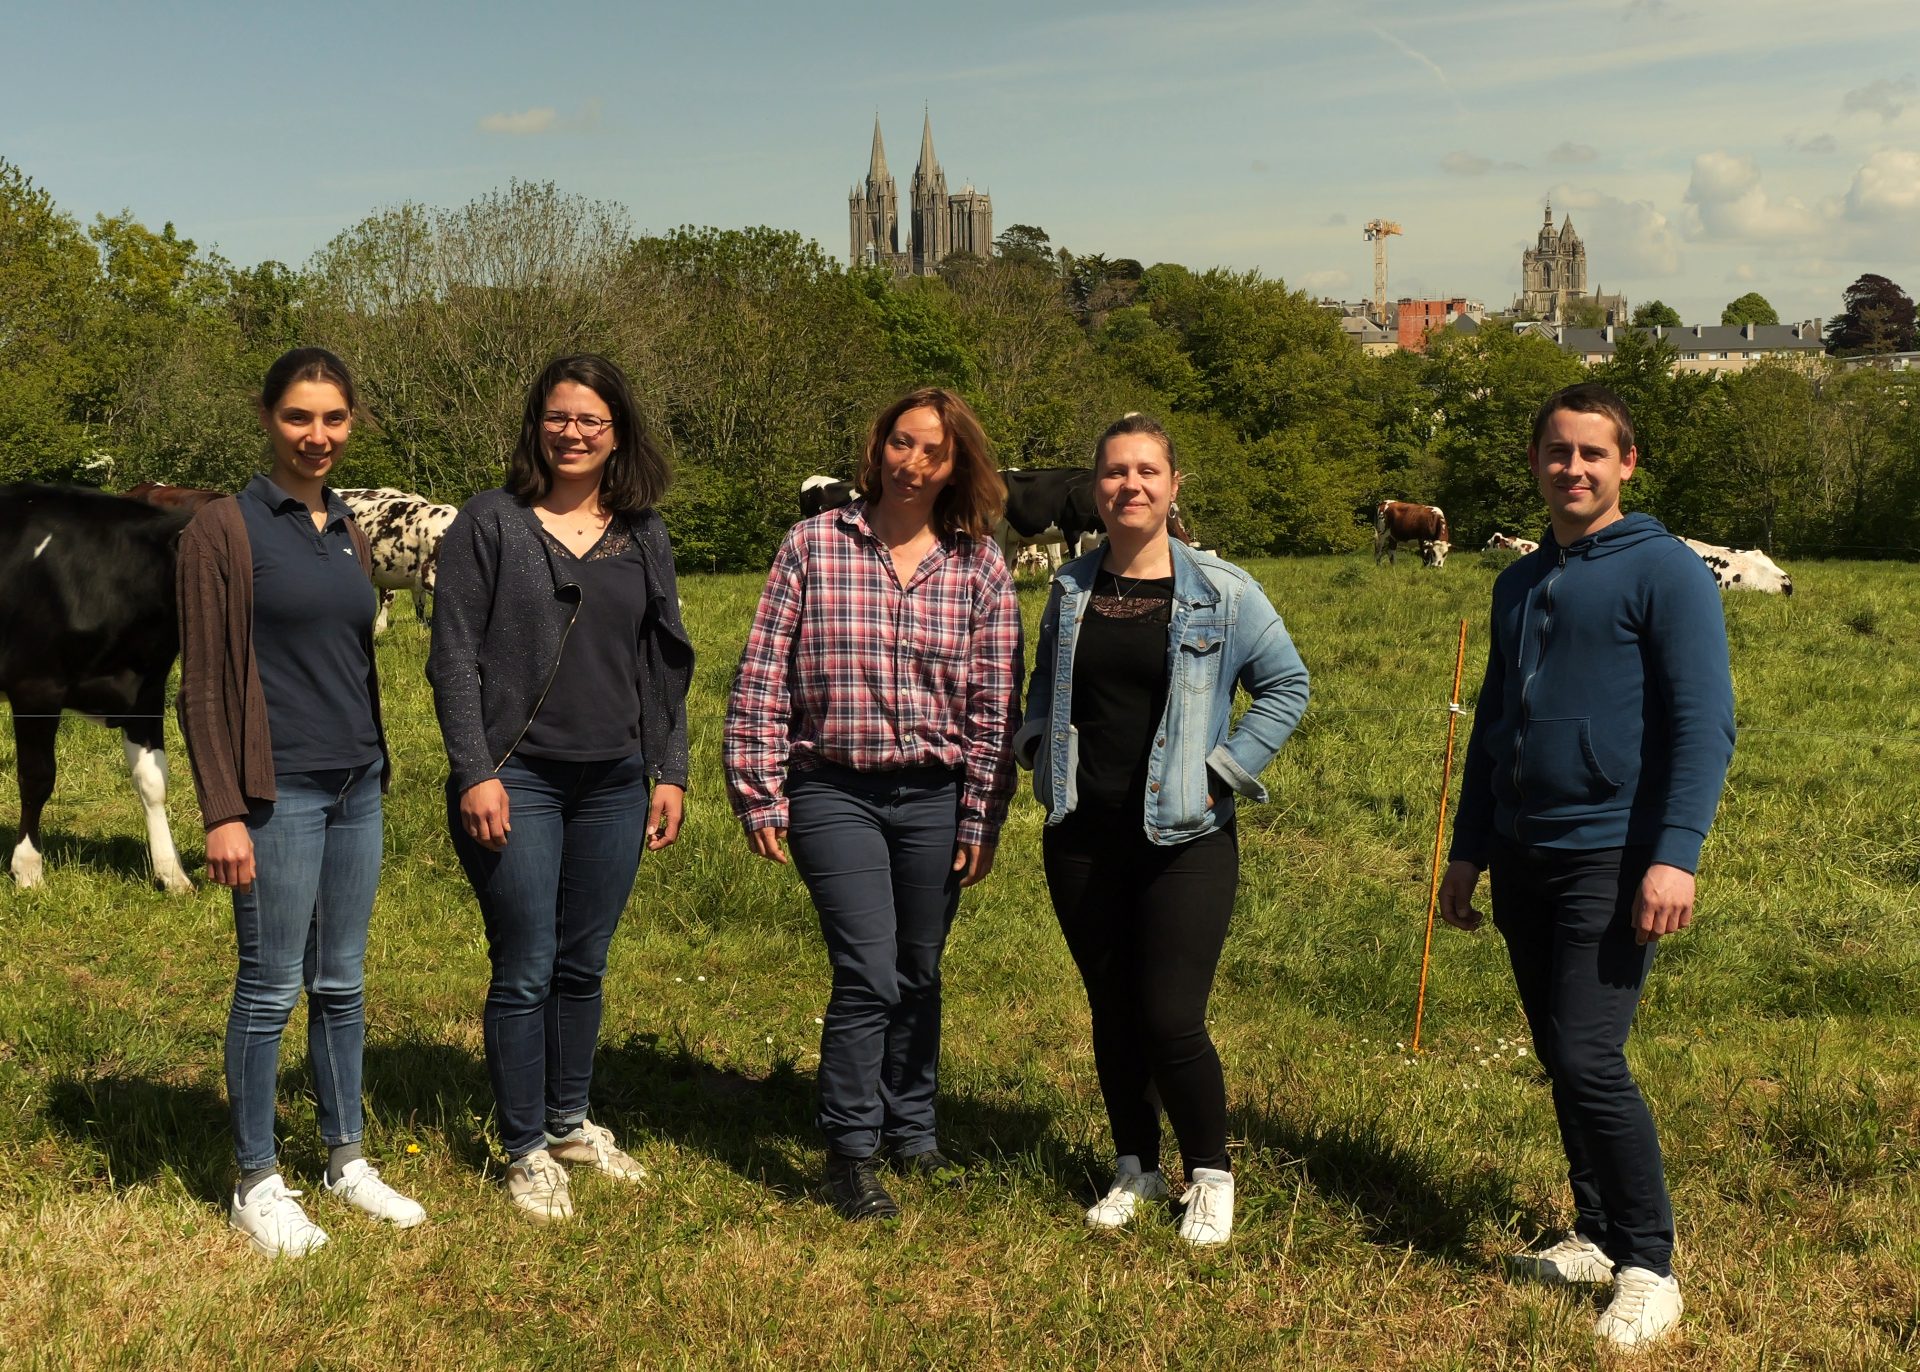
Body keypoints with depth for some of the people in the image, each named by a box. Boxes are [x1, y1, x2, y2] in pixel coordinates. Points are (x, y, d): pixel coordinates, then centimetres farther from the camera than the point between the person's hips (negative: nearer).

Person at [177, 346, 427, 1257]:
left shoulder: (347, 533, 12)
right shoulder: (224, 530, -6)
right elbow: (203, 684, -9)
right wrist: (222, 812, -14)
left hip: (356, 786, 6)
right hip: (279, 789, -6)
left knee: (342, 984, 13)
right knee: (271, 988, 1)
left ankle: (347, 1161, 24)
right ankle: (256, 1185, 13)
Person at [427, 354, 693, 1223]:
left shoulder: (644, 539, 9)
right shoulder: (490, 524, -2)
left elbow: (666, 663, 14)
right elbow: (453, 656, -5)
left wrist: (670, 771, 8)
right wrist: (475, 773, -12)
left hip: (613, 784, 4)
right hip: (515, 781, -4)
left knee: (584, 966, 12)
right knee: (526, 972, 0)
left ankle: (570, 1122, 30)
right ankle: (526, 1153, 13)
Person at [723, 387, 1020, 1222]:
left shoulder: (979, 566, 2)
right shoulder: (812, 546, -3)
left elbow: (994, 704, 3)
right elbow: (762, 678, -1)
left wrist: (982, 817, 1)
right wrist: (759, 798, -4)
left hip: (935, 796, 2)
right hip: (834, 794, -2)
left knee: (917, 975, 13)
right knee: (868, 975, -8)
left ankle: (912, 1129, 34)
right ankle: (850, 1154, 8)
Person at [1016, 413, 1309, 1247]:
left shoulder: (1222, 593, -3)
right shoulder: (1070, 591, 8)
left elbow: (1286, 686, 4)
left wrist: (1224, 771, -4)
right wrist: (1041, 752, 6)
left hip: (1184, 838, -4)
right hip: (1081, 839, 4)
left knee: (1171, 1019, -8)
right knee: (1112, 1013, 11)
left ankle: (1210, 1177, 13)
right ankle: (1134, 1168, 28)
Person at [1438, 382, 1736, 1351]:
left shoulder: (1664, 571, -7)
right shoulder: (1519, 584, 15)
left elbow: (1703, 723, -13)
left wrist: (1674, 855, -21)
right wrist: (1468, 853, 19)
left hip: (1610, 860, -7)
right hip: (1523, 861, 7)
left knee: (1589, 1061, -13)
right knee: (1562, 1063, 12)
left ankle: (1648, 1266, 1)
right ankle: (1597, 1236, 25)